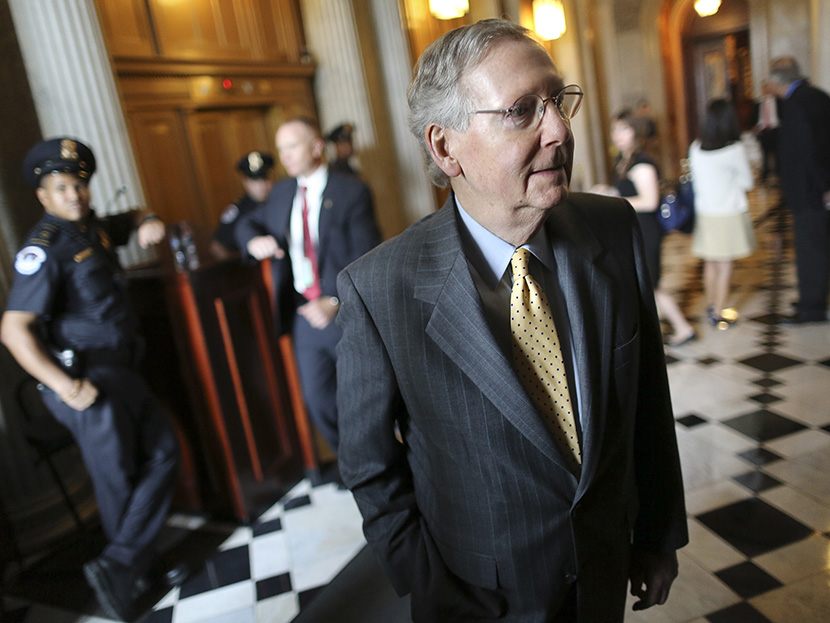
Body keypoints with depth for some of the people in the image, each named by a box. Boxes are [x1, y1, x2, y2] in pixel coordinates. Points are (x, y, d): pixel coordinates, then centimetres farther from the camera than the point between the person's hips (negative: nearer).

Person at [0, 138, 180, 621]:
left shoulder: (93, 227, 9)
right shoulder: (46, 249, -14)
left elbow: (131, 219, 31)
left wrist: (147, 224, 6)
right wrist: (65, 386, -25)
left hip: (122, 370, 9)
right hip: (89, 381, -8)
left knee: (163, 453, 10)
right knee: (119, 481, 3)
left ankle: (121, 566, 18)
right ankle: (126, 570, 21)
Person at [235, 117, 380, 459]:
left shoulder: (351, 191, -8)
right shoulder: (282, 191, 10)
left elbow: (366, 259, -12)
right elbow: (248, 222, 22)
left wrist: (337, 302, -23)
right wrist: (254, 240, -4)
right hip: (303, 315, 6)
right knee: (317, 401, 14)